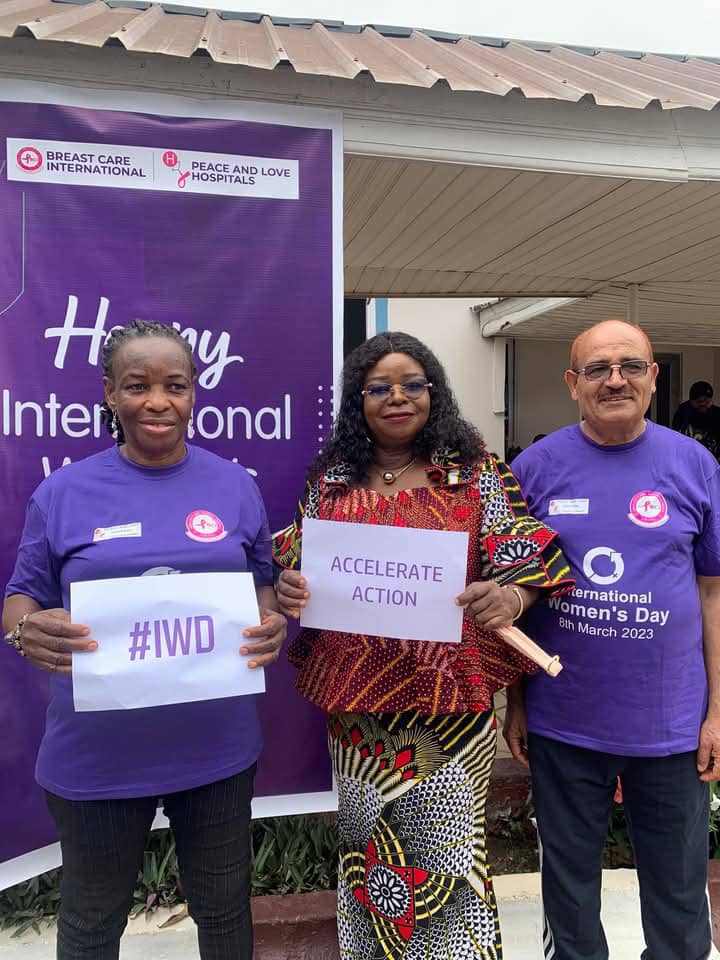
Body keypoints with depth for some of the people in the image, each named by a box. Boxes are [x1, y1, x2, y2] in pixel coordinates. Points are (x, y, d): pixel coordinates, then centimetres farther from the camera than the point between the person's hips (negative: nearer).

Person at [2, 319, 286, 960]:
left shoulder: (236, 486, -2)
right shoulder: (63, 491, -5)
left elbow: (263, 583, 6)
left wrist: (272, 624, -16)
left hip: (216, 744, 1)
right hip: (97, 751, 0)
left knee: (224, 906, 22)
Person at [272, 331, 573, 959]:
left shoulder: (476, 472, -1)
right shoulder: (332, 478, 5)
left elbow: (525, 561, -4)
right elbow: (297, 565, 11)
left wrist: (508, 597, -25)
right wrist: (290, 590, -12)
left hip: (448, 698, -2)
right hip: (356, 702, 3)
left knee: (445, 854, 8)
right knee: (366, 849, 18)